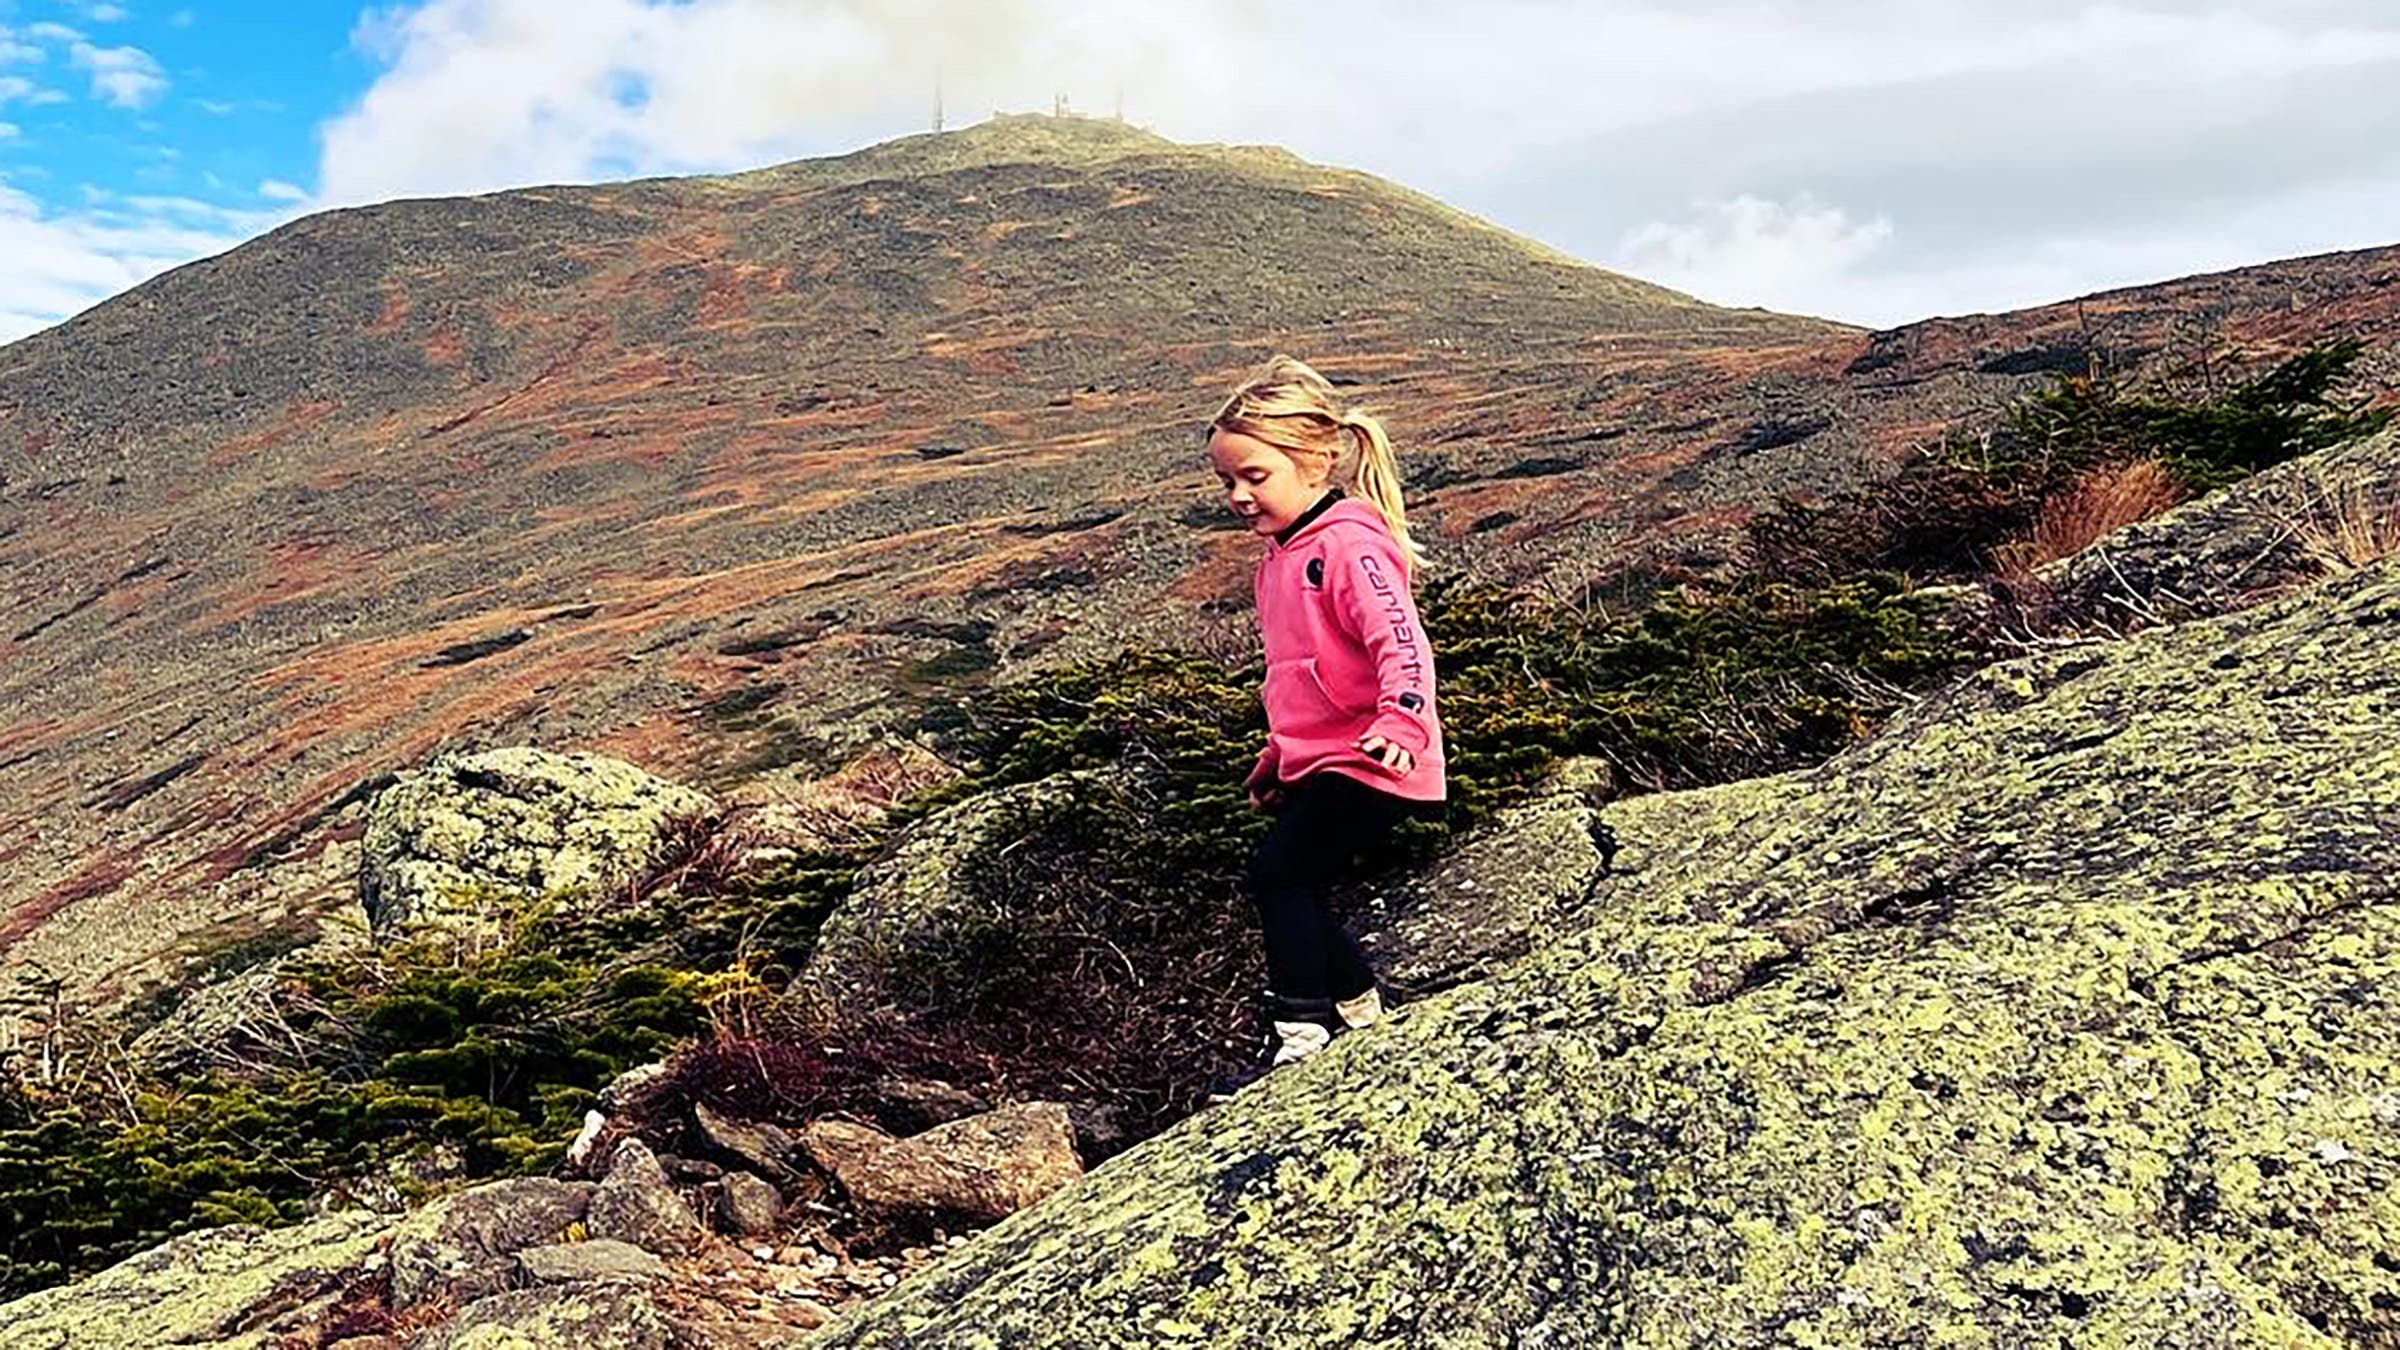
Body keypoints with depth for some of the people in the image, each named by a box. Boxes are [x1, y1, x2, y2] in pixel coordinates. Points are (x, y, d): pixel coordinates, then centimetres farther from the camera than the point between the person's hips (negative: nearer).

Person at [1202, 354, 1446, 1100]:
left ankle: (1300, 1034, -3)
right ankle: (1360, 1010, 30)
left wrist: (1402, 719, -44)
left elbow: (1401, 641, -28)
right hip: (1316, 760, 10)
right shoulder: (1284, 551, 14)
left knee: (1279, 874, -13)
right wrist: (1277, 757, 29)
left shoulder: (1349, 545, -17)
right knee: (1293, 887, 12)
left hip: (1366, 762, -10)